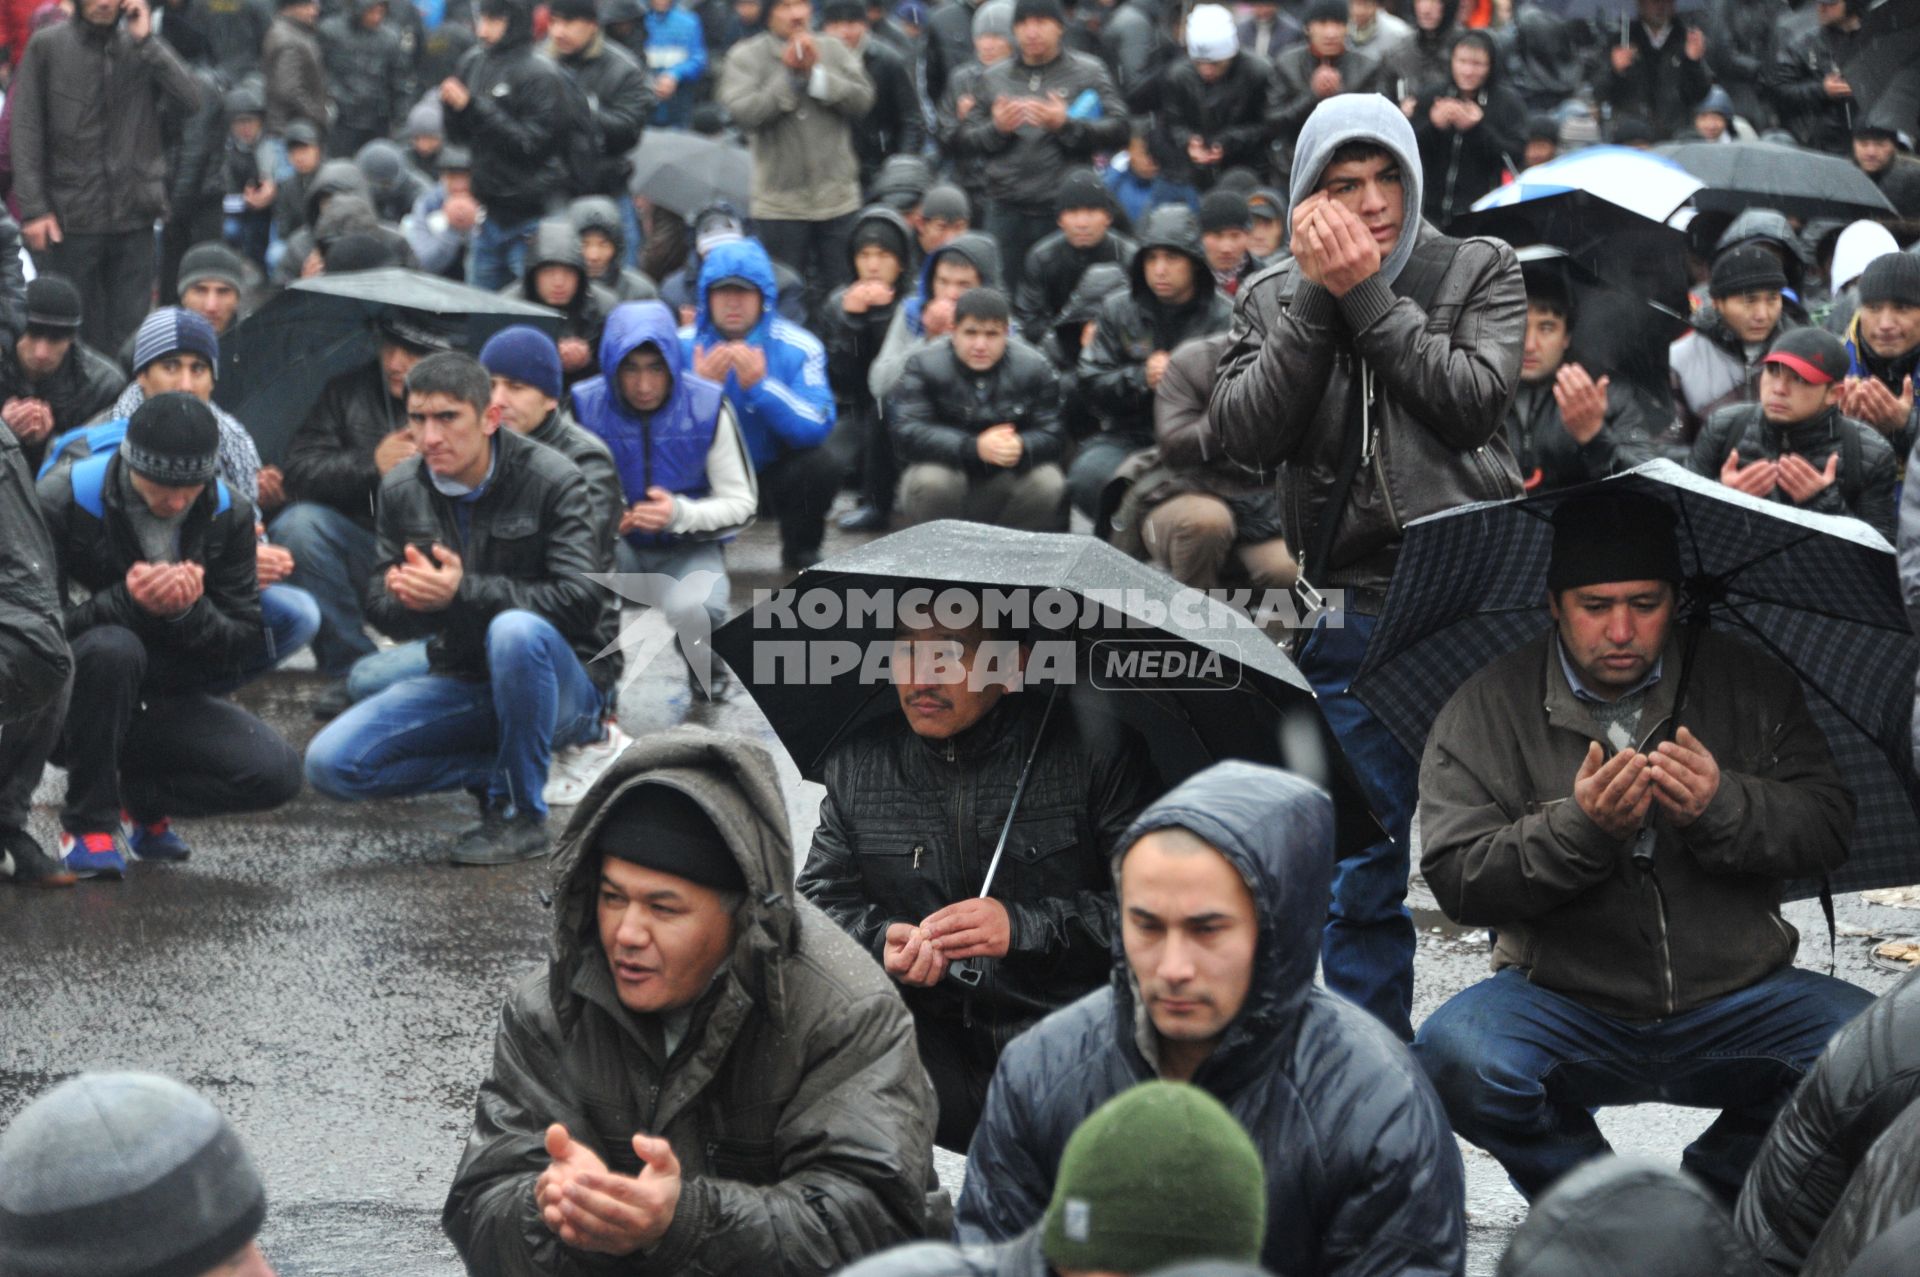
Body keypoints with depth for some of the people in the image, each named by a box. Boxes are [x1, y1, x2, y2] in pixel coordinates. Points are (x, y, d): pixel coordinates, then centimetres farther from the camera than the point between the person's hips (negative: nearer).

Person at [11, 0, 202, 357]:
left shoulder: (144, 48, 8)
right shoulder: (47, 47, 1)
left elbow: (191, 101, -5)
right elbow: (26, 133, -1)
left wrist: (147, 42, -9)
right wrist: (33, 207, -9)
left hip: (134, 220, 2)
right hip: (70, 220, -2)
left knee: (129, 333, 4)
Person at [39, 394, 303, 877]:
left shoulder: (228, 513, -3)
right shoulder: (62, 501, -15)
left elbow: (242, 645, -1)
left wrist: (190, 612, -23)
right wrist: (125, 602, -31)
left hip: (166, 701, 4)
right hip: (66, 707, -4)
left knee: (276, 774, -19)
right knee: (113, 648, -37)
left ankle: (139, 796, 11)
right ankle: (87, 821, -17)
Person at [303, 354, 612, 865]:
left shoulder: (553, 480, -14)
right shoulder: (401, 488, 2)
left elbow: (581, 600, -24)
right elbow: (380, 605, 5)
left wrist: (464, 592, -34)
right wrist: (412, 599, -22)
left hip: (560, 682, -5)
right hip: (462, 684, 5)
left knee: (515, 630, -40)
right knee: (330, 763, -14)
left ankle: (523, 814, -22)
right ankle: (503, 773, -5)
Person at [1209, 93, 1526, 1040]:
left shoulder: (1479, 271, 5)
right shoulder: (1273, 304, 10)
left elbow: (1473, 399, -11)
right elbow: (1244, 434, -6)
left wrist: (1367, 292, -11)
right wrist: (1317, 297, -10)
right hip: (1354, 622, 2)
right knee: (1361, 869, 6)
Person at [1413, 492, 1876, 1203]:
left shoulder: (1749, 686, 6)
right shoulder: (1484, 712, 1)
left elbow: (1828, 828, -2)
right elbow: (1458, 881, -9)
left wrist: (1723, 805, -22)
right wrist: (1581, 827, -25)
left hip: (1736, 1000, 1)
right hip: (1564, 1004, -1)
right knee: (1455, 1058, -32)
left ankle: (1709, 1194, 3)